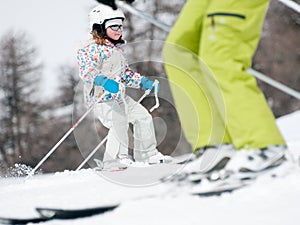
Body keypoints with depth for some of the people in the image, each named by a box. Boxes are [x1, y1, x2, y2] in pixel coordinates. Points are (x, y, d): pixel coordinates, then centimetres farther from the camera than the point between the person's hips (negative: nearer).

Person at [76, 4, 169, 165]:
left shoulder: (117, 49, 17)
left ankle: (147, 154, 25)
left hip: (120, 97, 10)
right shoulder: (92, 49, -13)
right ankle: (117, 158, -24)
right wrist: (103, 80, -48)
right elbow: (86, 69, -31)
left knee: (143, 117, 13)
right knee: (119, 122, -32)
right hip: (102, 99, -10)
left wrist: (144, 82, 19)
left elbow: (125, 73, 30)